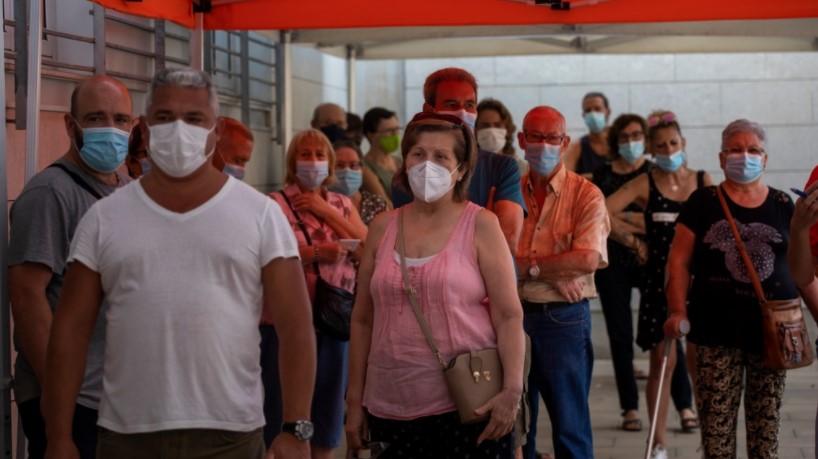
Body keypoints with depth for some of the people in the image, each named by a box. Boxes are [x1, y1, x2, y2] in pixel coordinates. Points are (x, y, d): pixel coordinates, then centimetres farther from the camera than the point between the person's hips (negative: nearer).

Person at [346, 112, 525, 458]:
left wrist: (512, 391, -15)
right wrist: (355, 401, 10)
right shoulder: (383, 228, 8)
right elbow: (363, 319, 12)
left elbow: (509, 316, -4)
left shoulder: (480, 225, 0)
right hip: (391, 407, 3)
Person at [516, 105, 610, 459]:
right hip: (514, 314, 3)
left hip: (563, 318, -3)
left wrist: (528, 266, -13)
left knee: (569, 424, 4)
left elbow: (588, 258, -16)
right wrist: (557, 274, -13)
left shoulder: (585, 194, -3)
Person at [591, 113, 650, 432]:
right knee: (620, 336, 3)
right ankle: (630, 407, 9)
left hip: (650, 261, -2)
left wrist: (618, 216, -10)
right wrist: (638, 224, -9)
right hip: (613, 262, 2)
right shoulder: (601, 176, 11)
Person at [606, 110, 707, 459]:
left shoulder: (703, 181, 6)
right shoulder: (645, 185, 0)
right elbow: (602, 213, -9)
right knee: (662, 358, 1)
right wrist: (634, 242, -7)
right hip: (659, 279, -1)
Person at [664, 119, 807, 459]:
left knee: (767, 422, 5)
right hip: (716, 330, -2)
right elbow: (679, 261, 0)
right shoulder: (703, 203, 3)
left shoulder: (783, 206, 8)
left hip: (772, 328, 2)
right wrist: (678, 310, -10)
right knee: (716, 421, -3)